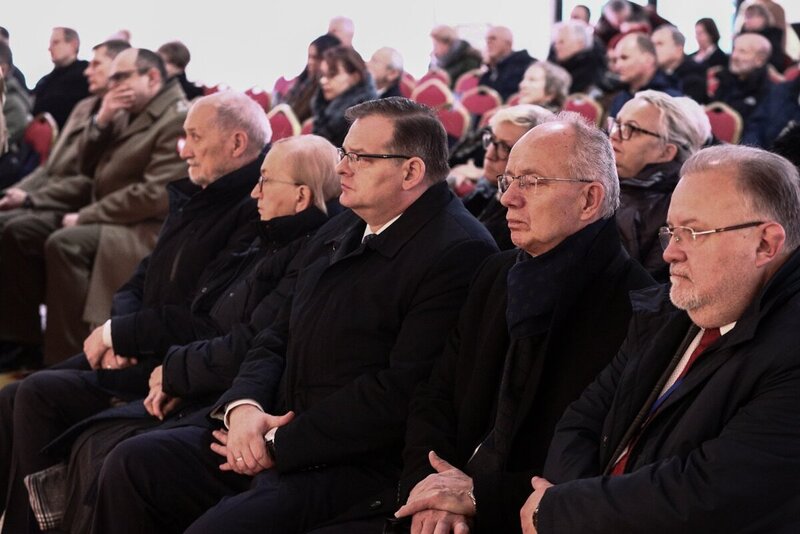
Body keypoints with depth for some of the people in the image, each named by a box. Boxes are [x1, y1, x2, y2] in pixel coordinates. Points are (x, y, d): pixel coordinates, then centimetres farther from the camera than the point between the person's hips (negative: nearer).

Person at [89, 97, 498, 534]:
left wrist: (279, 444, -16)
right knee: (132, 463, -3)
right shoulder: (339, 232, 16)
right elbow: (277, 338, 19)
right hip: (272, 437, 9)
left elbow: (403, 391, -21)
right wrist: (243, 405, -5)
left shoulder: (459, 253, -14)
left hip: (357, 466, -9)